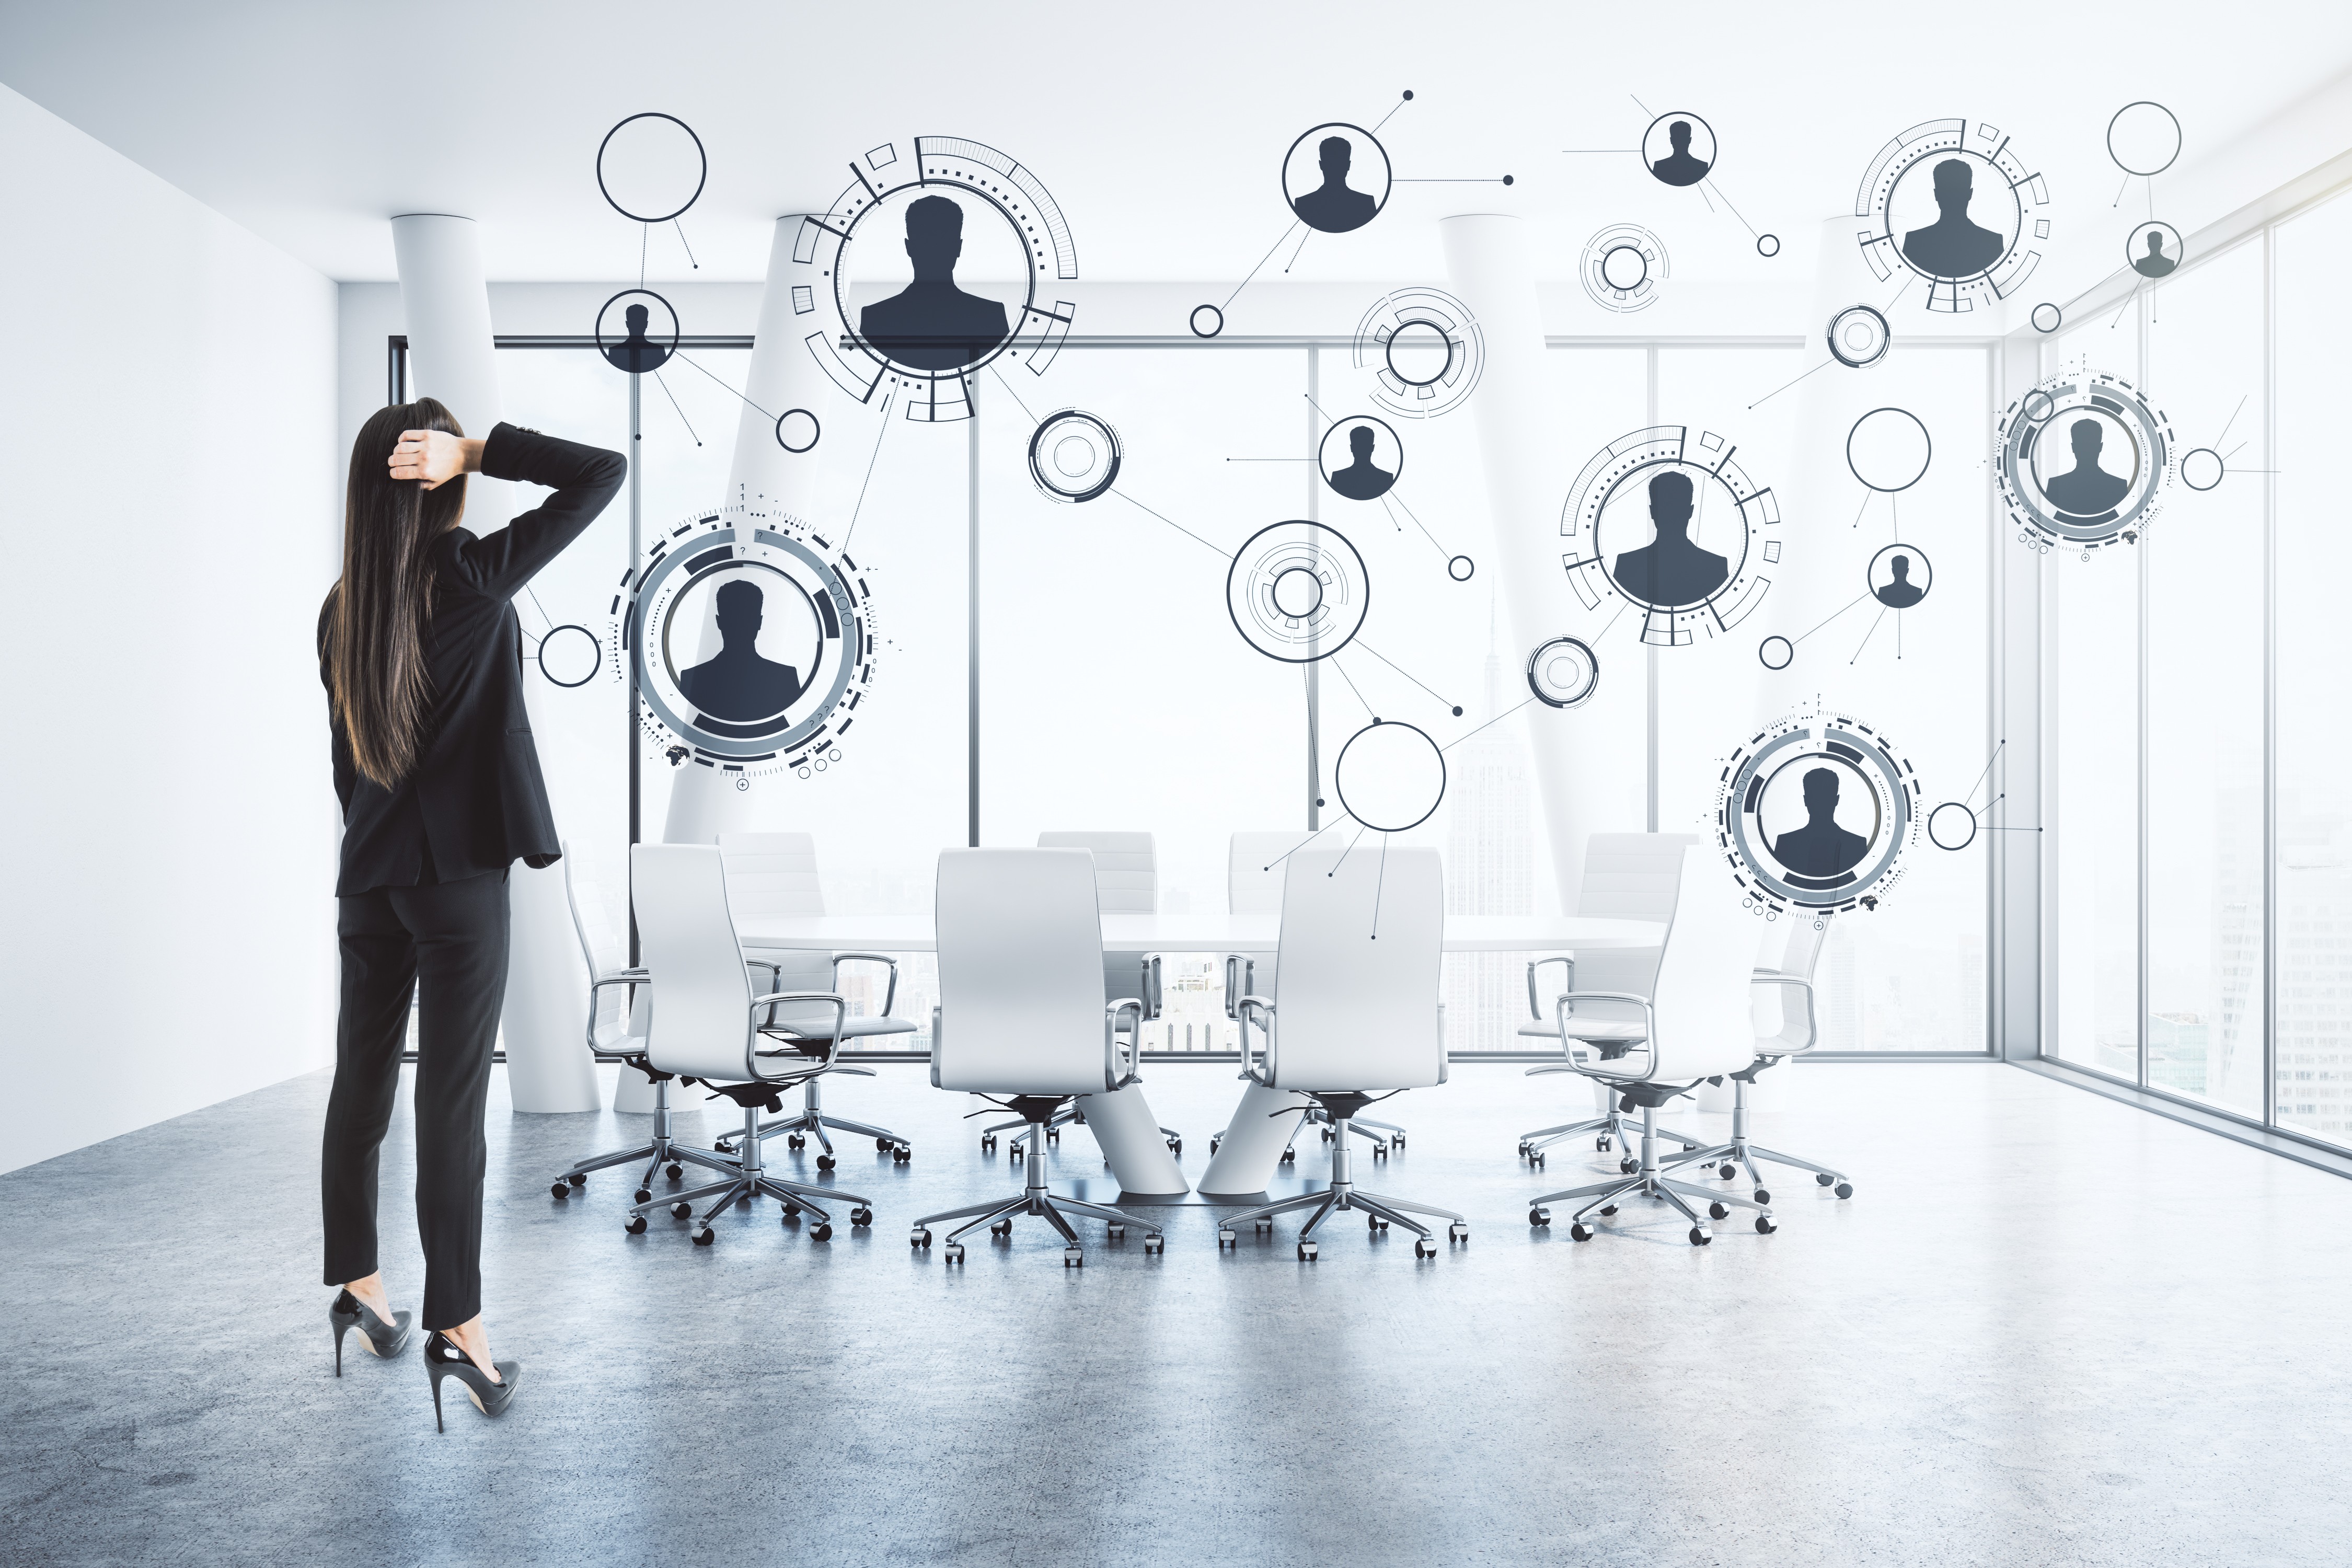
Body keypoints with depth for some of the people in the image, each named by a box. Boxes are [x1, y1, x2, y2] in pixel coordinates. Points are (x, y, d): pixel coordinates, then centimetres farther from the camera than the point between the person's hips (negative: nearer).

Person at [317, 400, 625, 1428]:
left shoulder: (341, 609, 6)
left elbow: (345, 755, 13)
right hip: (459, 878, -6)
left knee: (361, 1083, 15)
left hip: (368, 874, 6)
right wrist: (478, 450, -13)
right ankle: (457, 1331, 0)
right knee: (452, 1100, -5)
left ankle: (358, 1288, 30)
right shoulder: (473, 579, -12)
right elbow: (603, 473, -10)